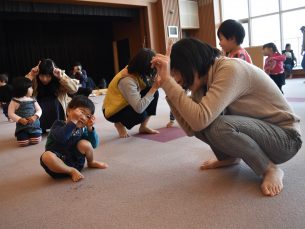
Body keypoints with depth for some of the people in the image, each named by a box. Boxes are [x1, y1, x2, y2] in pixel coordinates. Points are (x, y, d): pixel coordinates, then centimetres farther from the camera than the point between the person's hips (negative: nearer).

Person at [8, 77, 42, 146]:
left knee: (36, 140, -14)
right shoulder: (15, 101, -3)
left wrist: (35, 116, -16)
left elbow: (39, 110, 5)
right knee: (23, 143, -15)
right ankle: (21, 135, 21)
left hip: (34, 125, 2)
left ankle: (31, 134, 21)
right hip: (22, 126, -2)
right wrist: (20, 119, -21)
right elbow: (10, 113, -7)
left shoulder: (32, 99, 7)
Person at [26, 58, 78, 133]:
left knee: (55, 102, -28)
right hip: (38, 106, 0)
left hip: (57, 108, 0)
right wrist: (30, 75, -32)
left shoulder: (61, 75, -18)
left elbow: (74, 89, -28)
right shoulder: (34, 80, -17)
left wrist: (61, 77, -36)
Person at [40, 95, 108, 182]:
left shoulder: (82, 129, 1)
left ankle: (91, 163, 8)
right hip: (58, 165, -3)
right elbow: (60, 138, -35)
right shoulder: (59, 124, -12)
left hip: (75, 162, 3)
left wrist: (90, 128, -16)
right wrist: (73, 121, -35)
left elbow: (94, 144, -5)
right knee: (47, 156, -36)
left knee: (85, 144, -22)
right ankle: (72, 171, -18)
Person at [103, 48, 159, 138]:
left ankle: (143, 127, 2)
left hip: (127, 104, 8)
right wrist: (154, 87, -37)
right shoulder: (127, 80, -35)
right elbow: (139, 108, -41)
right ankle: (119, 124, 0)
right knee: (141, 114, -34)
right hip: (114, 111, -8)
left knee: (154, 93, -9)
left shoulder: (136, 71, -11)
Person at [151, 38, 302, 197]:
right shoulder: (203, 81, -2)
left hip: (285, 137, -8)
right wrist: (167, 88, -14)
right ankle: (229, 157, 14)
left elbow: (200, 119, -39)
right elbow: (191, 128, -9)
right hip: (255, 127, 8)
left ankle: (271, 169, -10)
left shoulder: (230, 70, -26)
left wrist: (167, 80, -32)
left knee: (218, 127, -34)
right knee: (193, 118, -7)